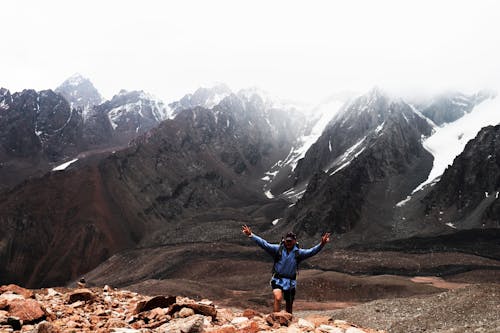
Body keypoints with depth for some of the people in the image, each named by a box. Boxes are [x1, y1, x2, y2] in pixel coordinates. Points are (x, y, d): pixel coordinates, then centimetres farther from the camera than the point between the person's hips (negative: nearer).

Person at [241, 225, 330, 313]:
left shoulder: (298, 253, -1)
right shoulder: (277, 249, -5)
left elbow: (311, 251, -11)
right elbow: (264, 244, -12)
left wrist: (321, 244, -27)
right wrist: (251, 235, -23)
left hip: (291, 282, 3)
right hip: (278, 280, -2)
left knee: (289, 306, 13)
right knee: (278, 298, -28)